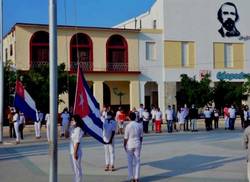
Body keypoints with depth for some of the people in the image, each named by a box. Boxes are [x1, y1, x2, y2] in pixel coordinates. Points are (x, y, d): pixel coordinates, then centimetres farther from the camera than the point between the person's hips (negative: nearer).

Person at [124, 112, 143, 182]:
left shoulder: (128, 126, -13)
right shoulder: (139, 125, -2)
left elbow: (126, 138, -10)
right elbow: (141, 136, 5)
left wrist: (124, 145, 3)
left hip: (130, 145, -3)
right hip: (137, 145, 3)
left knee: (130, 162, 6)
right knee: (137, 161, 9)